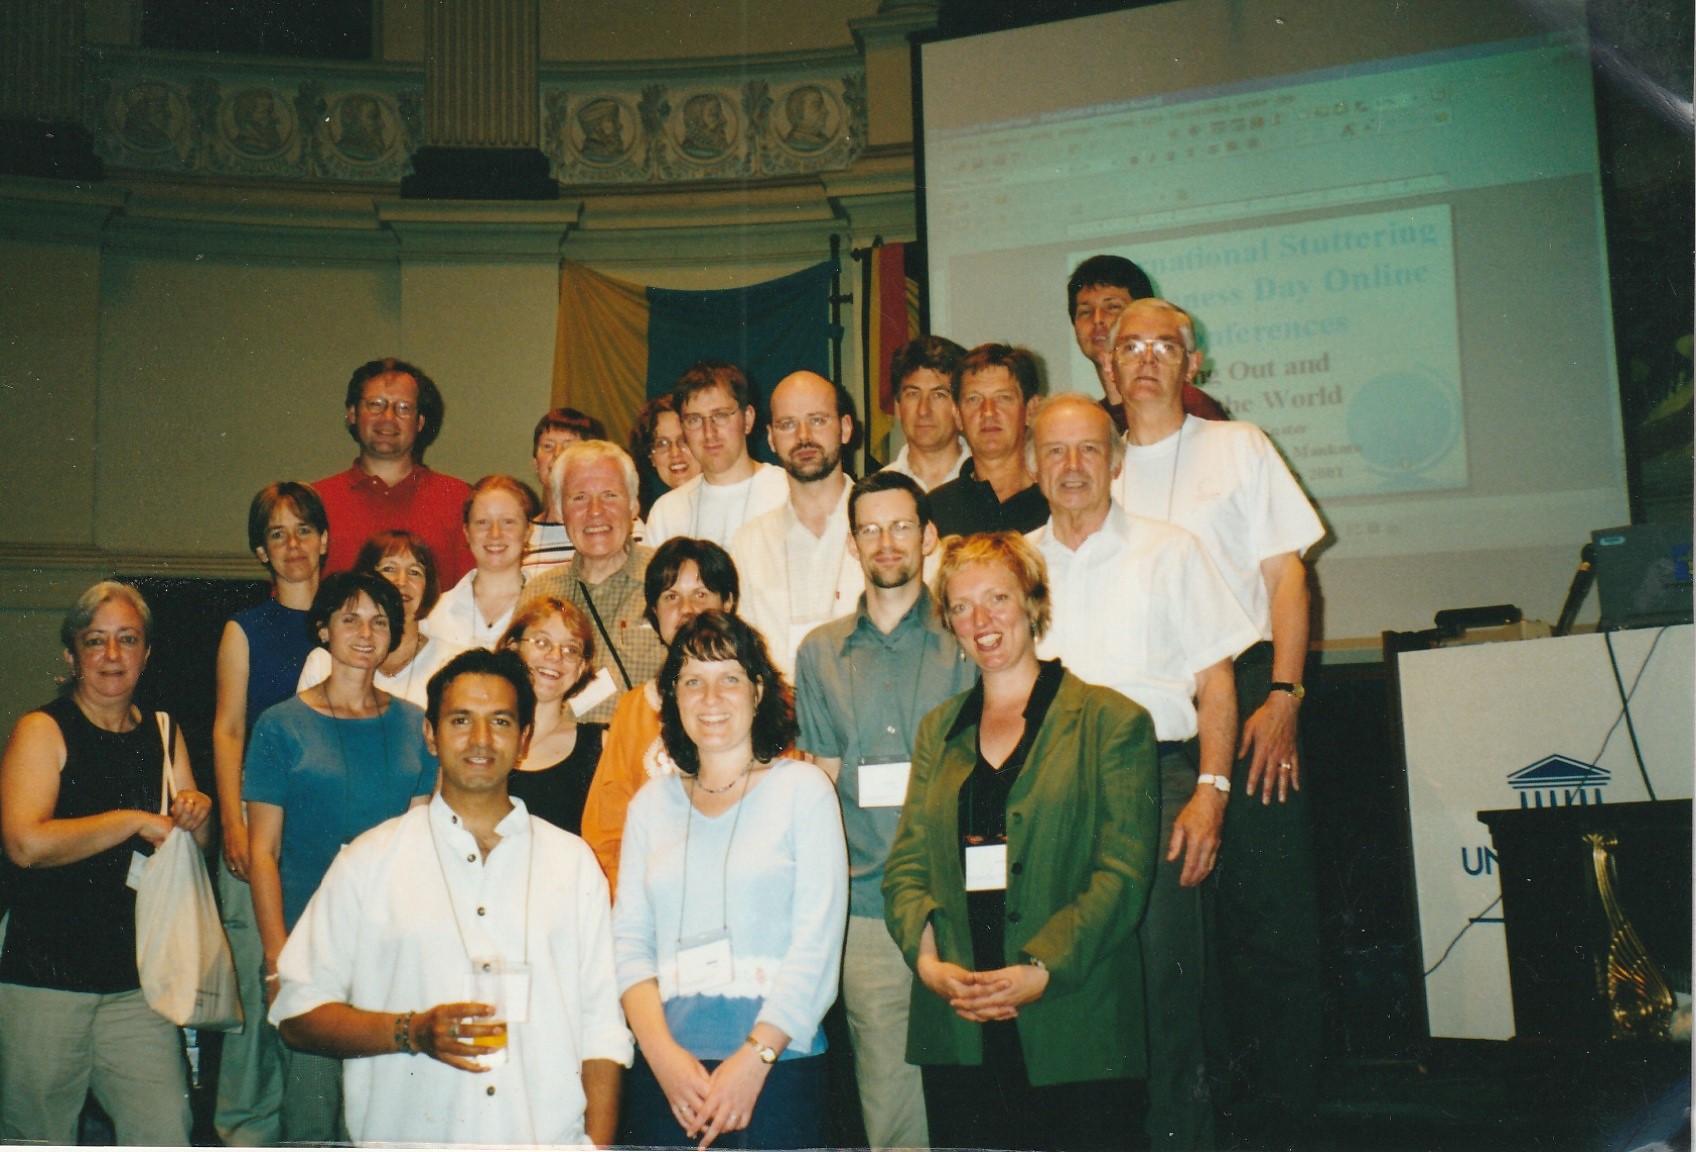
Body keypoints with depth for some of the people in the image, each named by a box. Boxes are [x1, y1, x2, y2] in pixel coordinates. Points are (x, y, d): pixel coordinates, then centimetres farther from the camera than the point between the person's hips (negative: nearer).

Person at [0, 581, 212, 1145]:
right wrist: (134, 820, -15)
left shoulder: (164, 734, 11)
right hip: (45, 979, -4)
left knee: (167, 1135, -1)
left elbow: (191, 849, 18)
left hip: (138, 982, 4)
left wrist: (197, 817, -4)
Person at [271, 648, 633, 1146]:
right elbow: (298, 1014, 4)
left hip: (549, 1137, 1)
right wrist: (412, 1032, -10)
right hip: (408, 1136, -1)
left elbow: (604, 1024, 10)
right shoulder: (370, 860, 8)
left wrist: (597, 1143, -1)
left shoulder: (573, 862, 13)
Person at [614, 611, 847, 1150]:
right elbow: (628, 939, 6)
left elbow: (818, 939, -6)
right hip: (665, 1072, 3)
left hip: (778, 1067, -2)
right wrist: (663, 1053, -8)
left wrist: (753, 1058, -13)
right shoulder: (651, 803, 10)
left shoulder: (802, 788, 0)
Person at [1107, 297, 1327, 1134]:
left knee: (1270, 895, -5)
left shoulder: (1238, 446, 10)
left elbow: (1286, 573, 4)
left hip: (1241, 684, -2)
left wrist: (1282, 695, -8)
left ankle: (1285, 1099, 6)